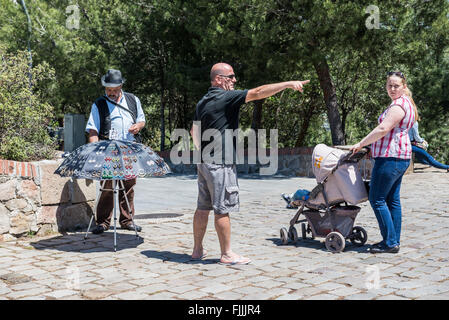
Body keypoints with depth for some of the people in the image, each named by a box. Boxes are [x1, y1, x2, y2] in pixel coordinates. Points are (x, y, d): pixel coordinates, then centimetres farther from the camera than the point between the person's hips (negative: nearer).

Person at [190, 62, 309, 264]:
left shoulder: (202, 102, 15)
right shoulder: (226, 98, -11)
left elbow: (194, 131, 22)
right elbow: (258, 92, -19)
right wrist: (288, 84, -19)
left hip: (204, 162, 9)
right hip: (220, 163, -9)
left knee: (203, 207, 12)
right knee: (222, 209, -3)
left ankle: (197, 249, 20)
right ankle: (226, 254, 3)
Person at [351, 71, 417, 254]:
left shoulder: (398, 105, -13)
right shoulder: (405, 103, 20)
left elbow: (383, 129, -24)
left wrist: (360, 144, -16)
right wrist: (374, 148, 21)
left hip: (390, 157, -11)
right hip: (401, 157, 11)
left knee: (377, 199, -7)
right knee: (392, 199, 12)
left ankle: (390, 242, -3)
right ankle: (394, 242, 18)